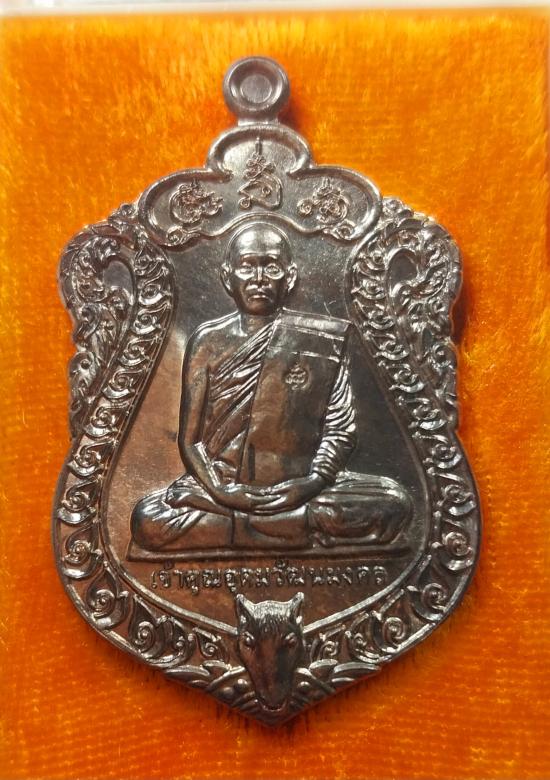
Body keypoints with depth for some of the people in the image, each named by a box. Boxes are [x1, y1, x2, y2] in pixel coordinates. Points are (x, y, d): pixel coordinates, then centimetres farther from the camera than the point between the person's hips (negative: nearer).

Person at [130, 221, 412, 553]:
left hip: (295, 488, -1)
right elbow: (190, 439, 4)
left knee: (394, 502, -23)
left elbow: (340, 429, 1)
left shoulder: (324, 339, 6)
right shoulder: (208, 341, 7)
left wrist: (314, 480, -18)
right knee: (148, 520, -27)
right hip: (222, 486, 1)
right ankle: (311, 526, -20)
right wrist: (220, 491, -14)